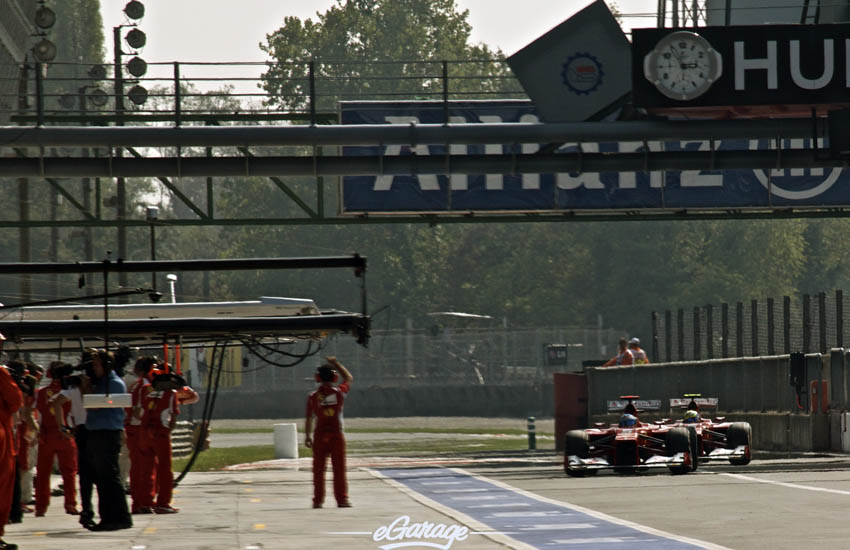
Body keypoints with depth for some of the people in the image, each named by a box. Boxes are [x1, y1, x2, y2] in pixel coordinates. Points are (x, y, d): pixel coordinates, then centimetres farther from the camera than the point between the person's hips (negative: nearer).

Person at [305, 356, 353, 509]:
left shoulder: (313, 397, -3)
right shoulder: (339, 392, -2)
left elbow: (309, 418, -2)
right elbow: (349, 378, 17)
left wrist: (307, 436, 7)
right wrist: (336, 363, 24)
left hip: (320, 435, 0)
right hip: (337, 434, 0)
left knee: (318, 469, 6)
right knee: (339, 468, 3)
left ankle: (318, 500, 6)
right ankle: (342, 499, 1)